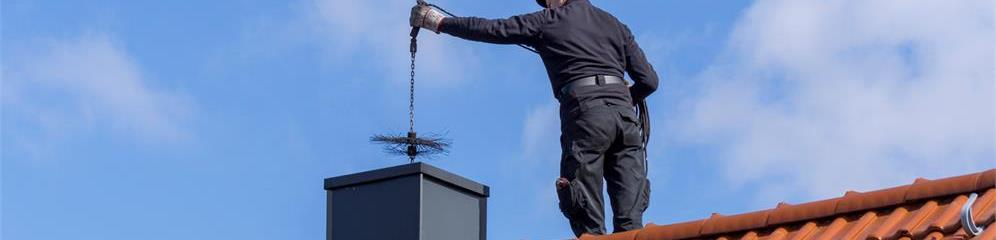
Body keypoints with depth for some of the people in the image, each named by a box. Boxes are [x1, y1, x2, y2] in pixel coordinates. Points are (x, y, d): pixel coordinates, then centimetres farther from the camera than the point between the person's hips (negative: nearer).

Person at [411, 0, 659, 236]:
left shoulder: (549, 20, 11)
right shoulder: (616, 25, 22)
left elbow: (490, 29, 15)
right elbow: (649, 80, 17)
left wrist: (439, 22, 26)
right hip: (624, 113, 4)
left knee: (588, 221, -3)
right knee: (630, 220, -1)